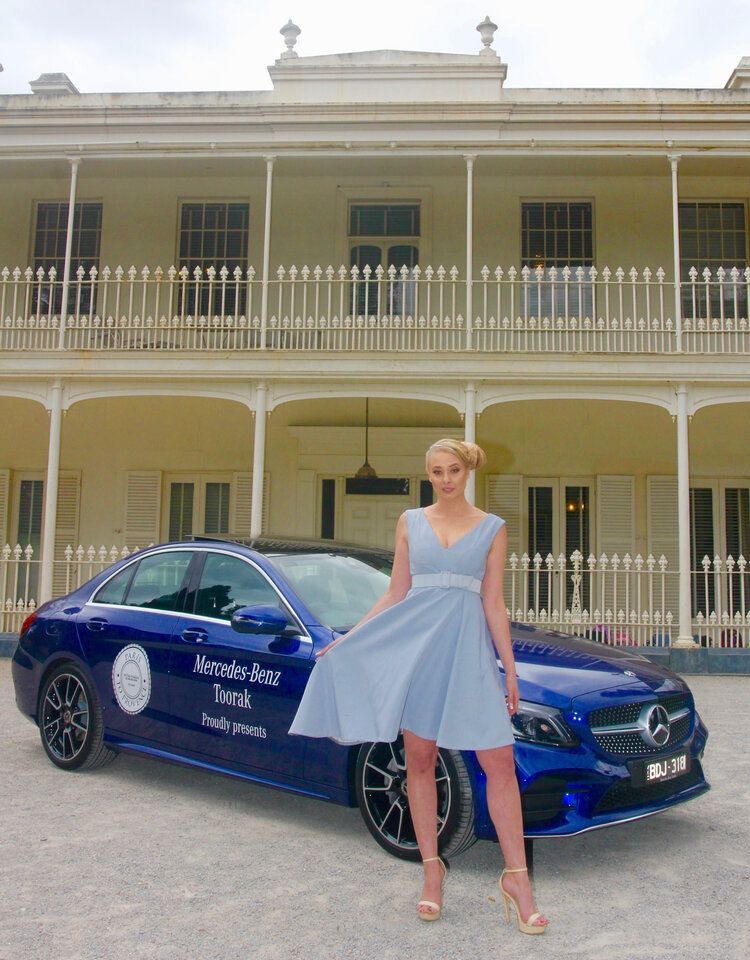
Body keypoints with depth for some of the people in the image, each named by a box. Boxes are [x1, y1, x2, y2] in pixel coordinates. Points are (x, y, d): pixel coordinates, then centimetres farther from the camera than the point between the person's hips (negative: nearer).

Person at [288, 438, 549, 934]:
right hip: (415, 643, 2)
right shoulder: (411, 522, 9)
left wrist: (510, 670, 1)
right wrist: (345, 641, 4)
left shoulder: (492, 529, 6)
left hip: (469, 647, -1)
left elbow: (494, 604, 5)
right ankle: (432, 868, 21)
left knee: (500, 762, -5)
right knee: (420, 760, 7)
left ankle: (517, 876, 8)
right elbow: (396, 595, 10)